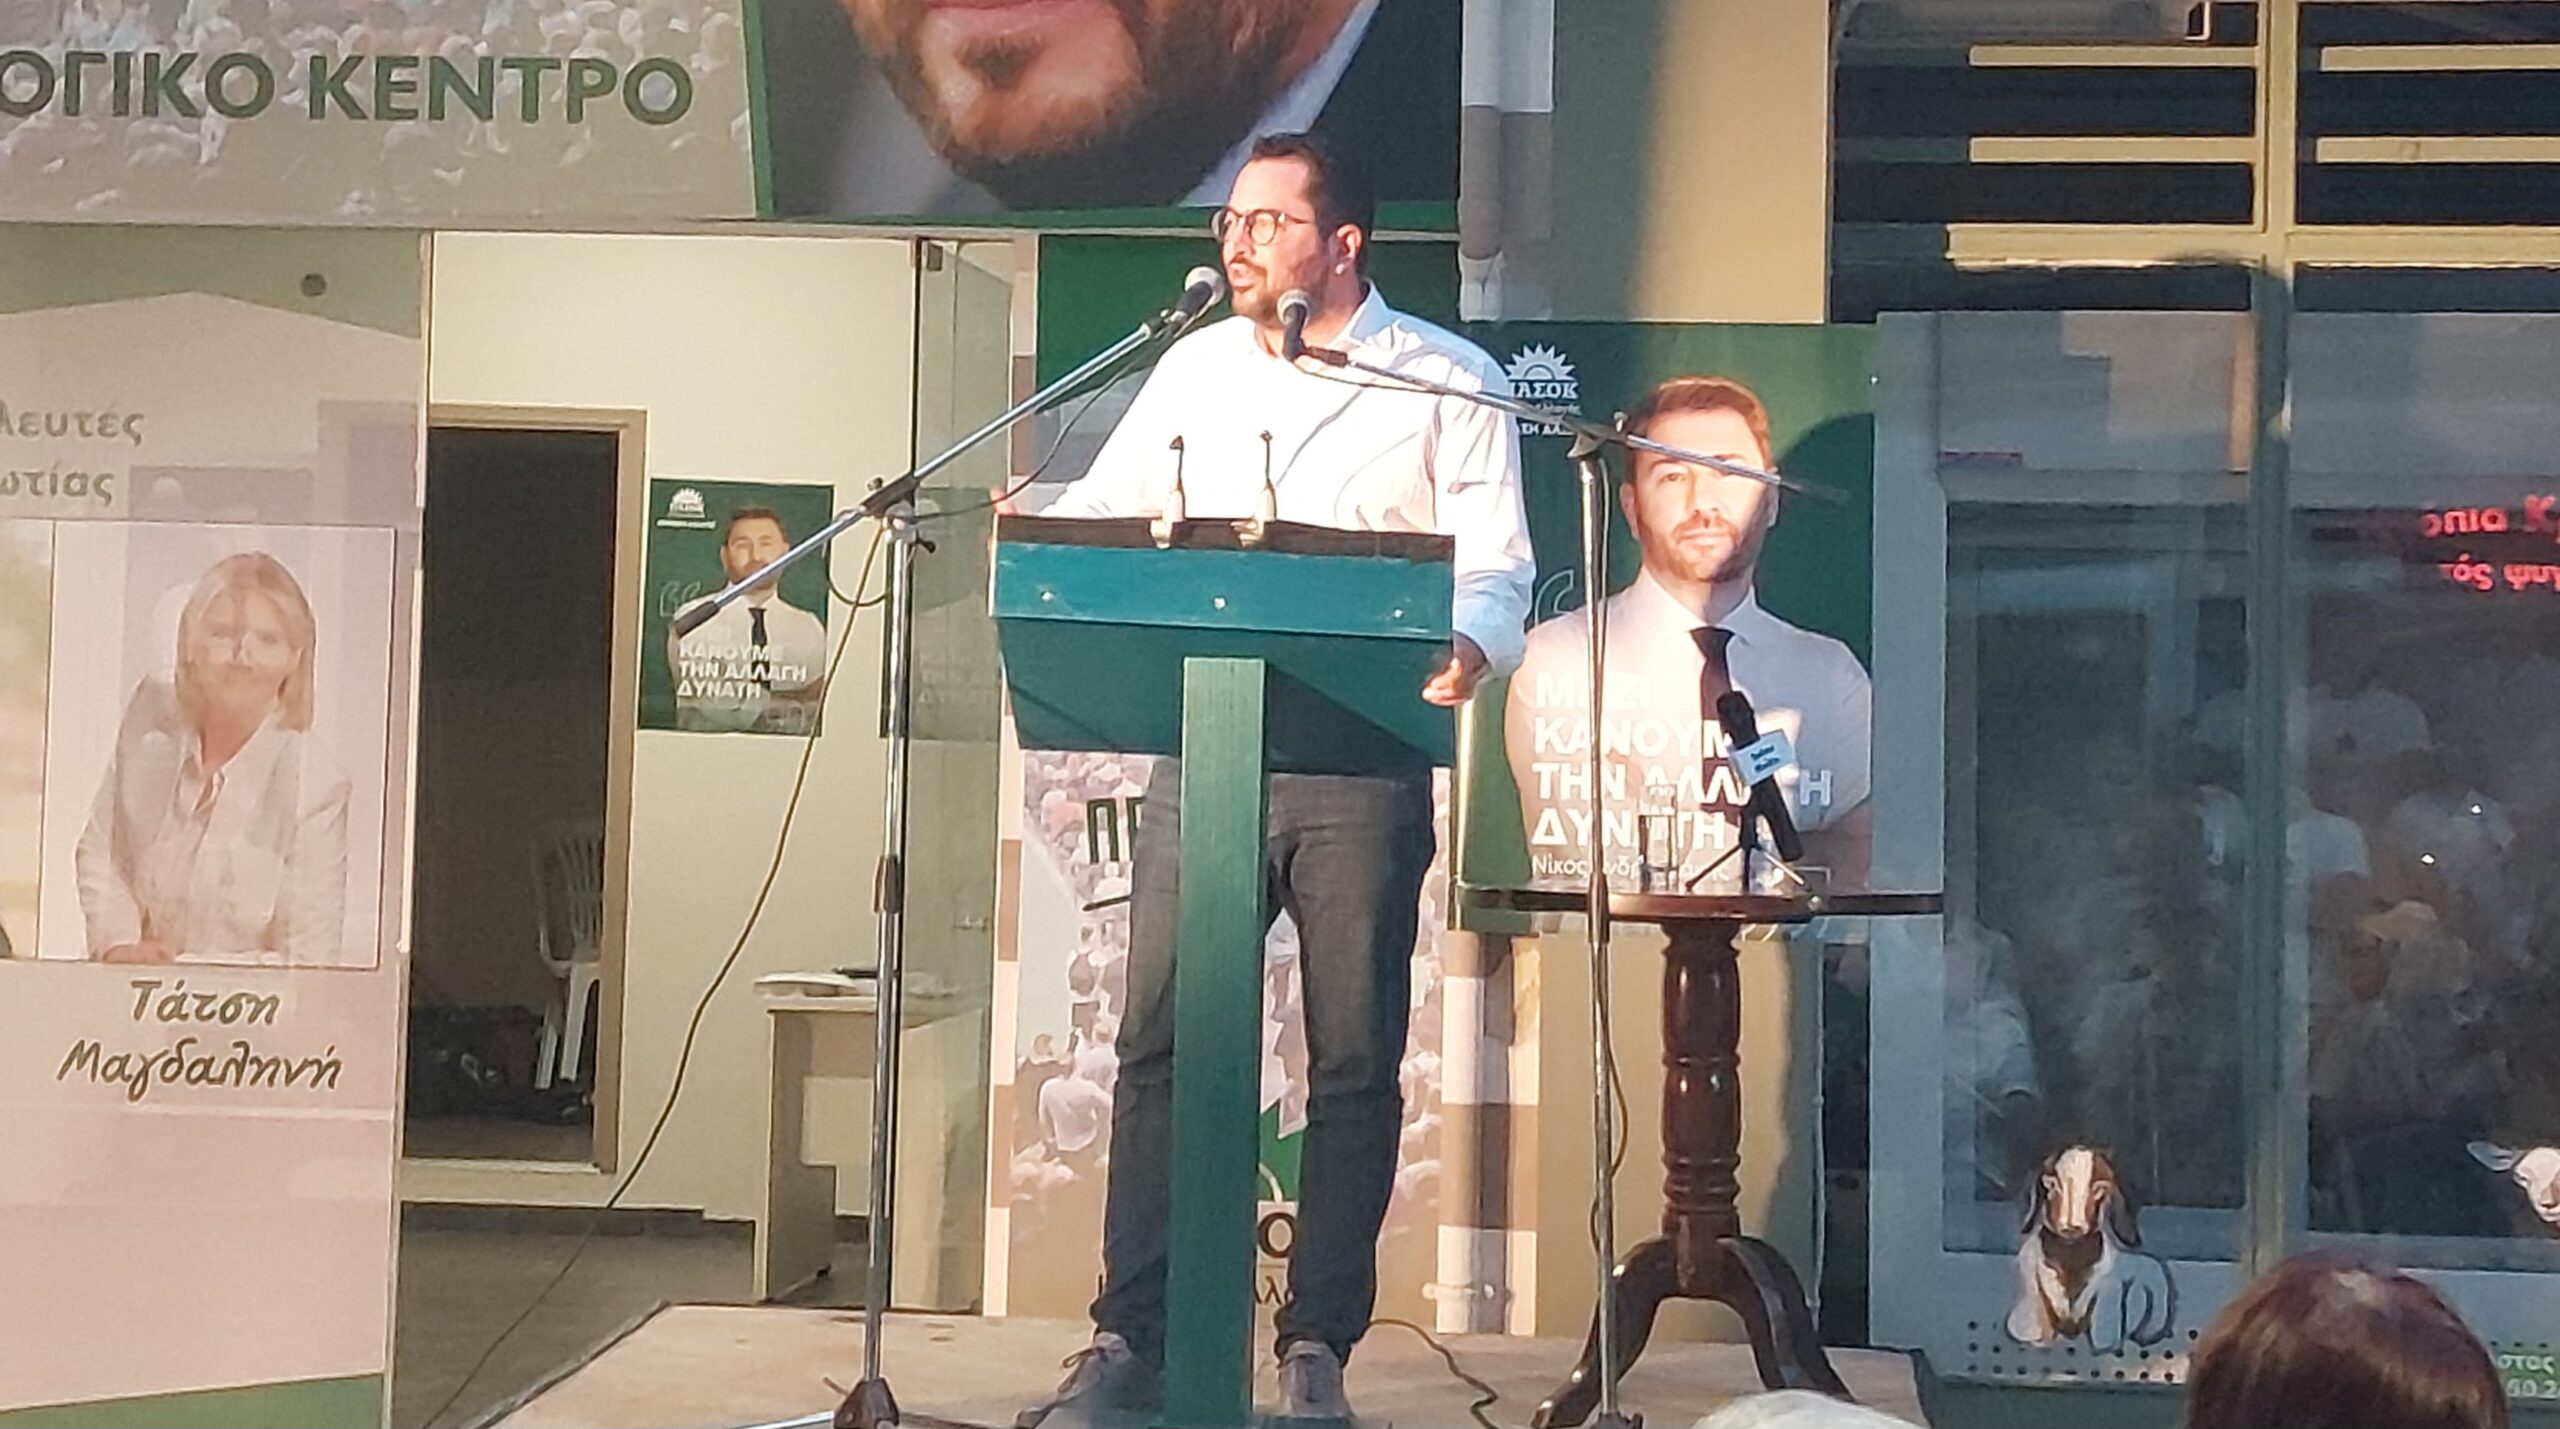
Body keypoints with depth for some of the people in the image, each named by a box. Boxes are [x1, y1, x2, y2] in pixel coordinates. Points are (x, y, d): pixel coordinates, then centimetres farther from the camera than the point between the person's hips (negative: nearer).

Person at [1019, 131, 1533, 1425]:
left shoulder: (1447, 381, 2)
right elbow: (1100, 515, 18)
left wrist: (1465, 653, -24)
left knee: (1354, 1063, 3)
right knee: (1159, 1042, 0)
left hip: (1364, 760, -3)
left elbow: (1498, 571, -2)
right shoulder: (1196, 368, 13)